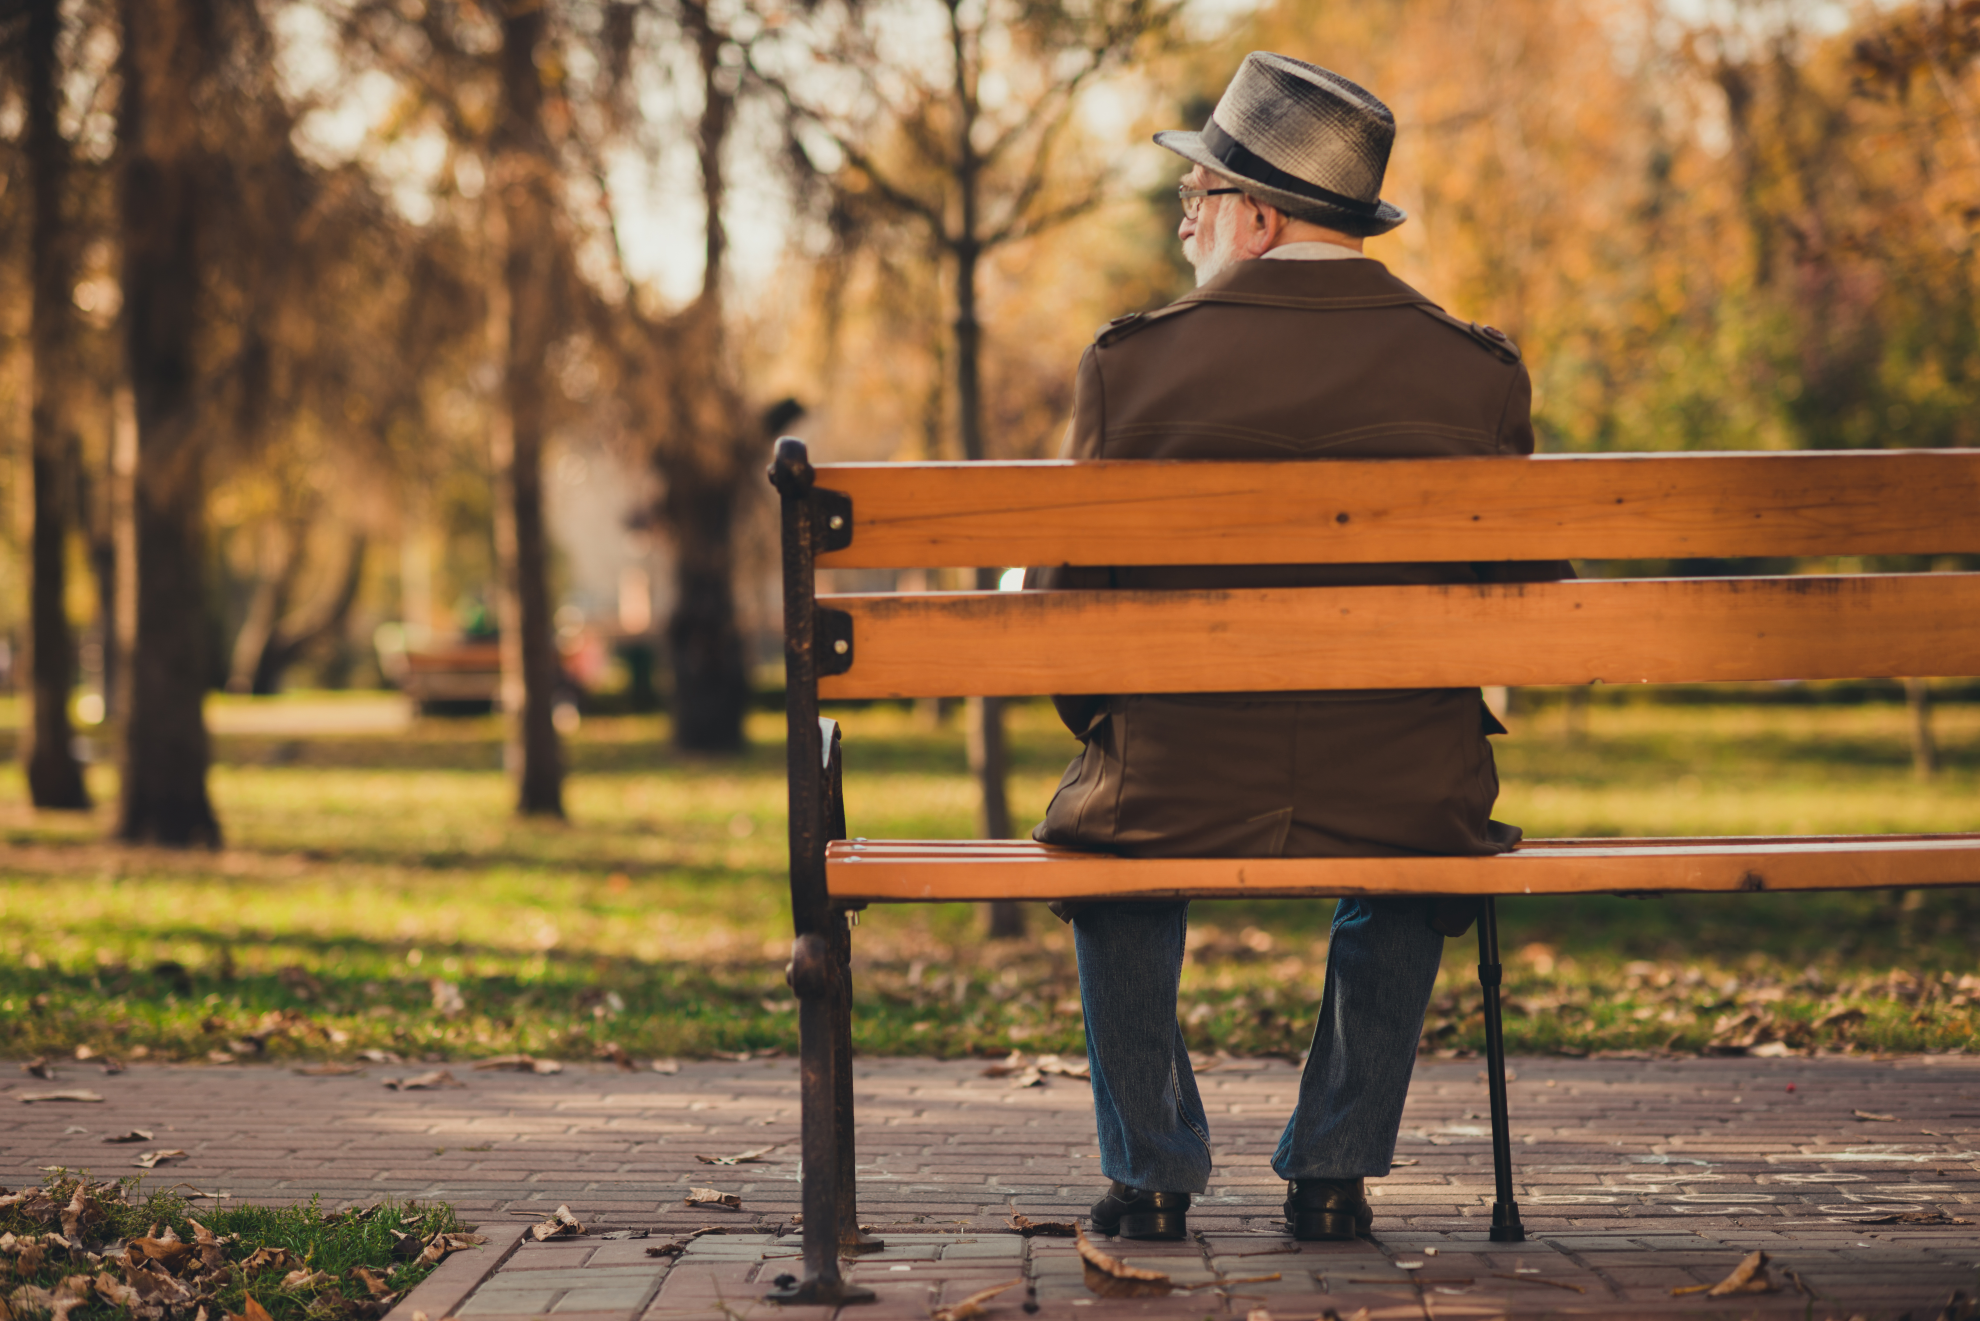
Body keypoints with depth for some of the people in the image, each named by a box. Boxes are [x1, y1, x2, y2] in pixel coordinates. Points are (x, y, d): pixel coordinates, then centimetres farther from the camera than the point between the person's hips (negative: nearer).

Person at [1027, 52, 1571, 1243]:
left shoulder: (1132, 363, -7)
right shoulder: (1478, 373, -3)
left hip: (1177, 796, -1)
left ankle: (1154, 1174, 35)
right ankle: (1334, 1173, 32)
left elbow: (1062, 606, -2)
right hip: (1410, 802, 1)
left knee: (1103, 844, 35)